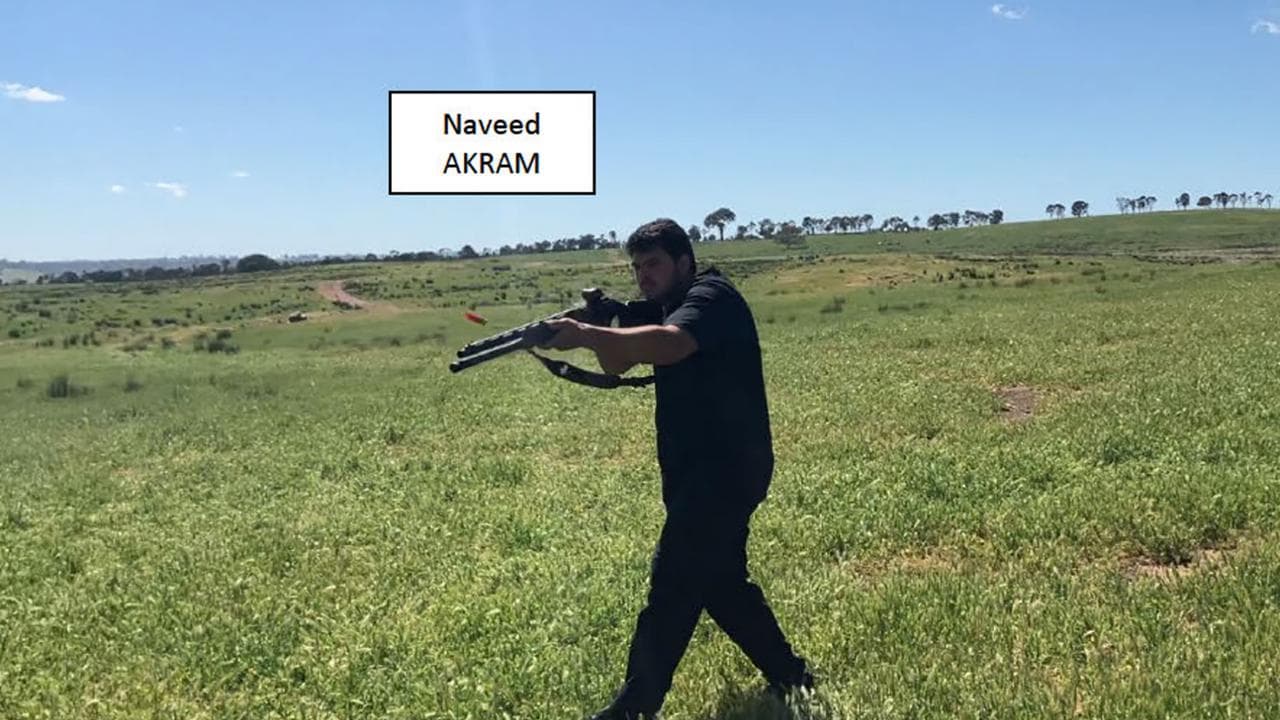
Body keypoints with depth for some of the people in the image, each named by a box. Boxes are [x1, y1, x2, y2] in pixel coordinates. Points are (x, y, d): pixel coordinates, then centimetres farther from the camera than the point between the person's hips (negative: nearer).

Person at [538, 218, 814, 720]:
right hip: (705, 473, 11)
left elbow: (669, 345, -35)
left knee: (673, 586, -7)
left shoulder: (711, 296, -13)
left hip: (723, 472, -11)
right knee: (720, 583, 18)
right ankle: (789, 676, 31)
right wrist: (598, 328, -11)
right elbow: (616, 367, 10)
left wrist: (586, 334, -38)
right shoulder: (668, 308, 16)